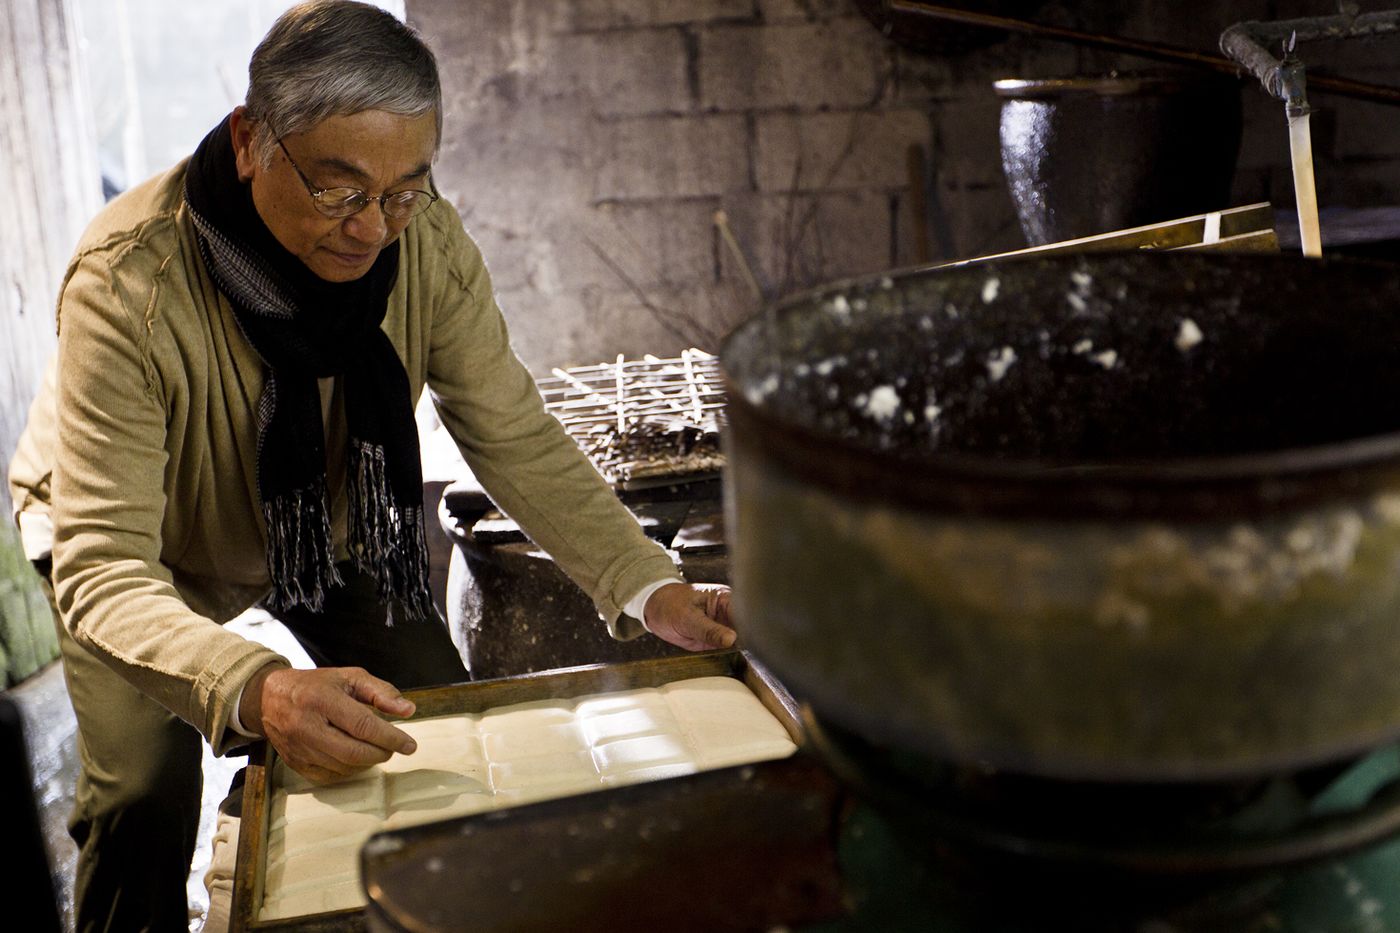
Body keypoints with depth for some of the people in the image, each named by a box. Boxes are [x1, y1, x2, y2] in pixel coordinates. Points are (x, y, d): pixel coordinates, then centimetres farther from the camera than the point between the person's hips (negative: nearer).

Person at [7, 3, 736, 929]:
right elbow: (102, 568, -41)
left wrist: (649, 587, -35)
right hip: (148, 548, -3)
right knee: (144, 799, -17)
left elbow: (518, 441, -19)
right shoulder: (128, 283, -39)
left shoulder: (428, 243, -26)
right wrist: (255, 689, -60)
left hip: (328, 526, 4)